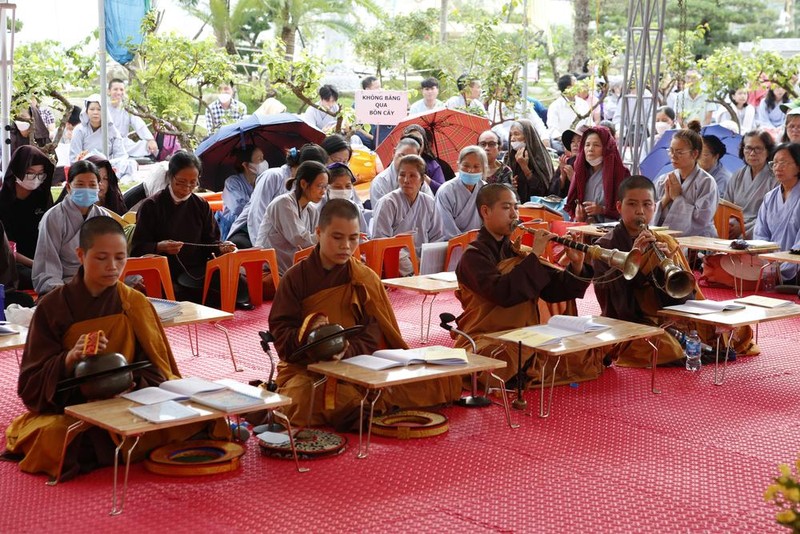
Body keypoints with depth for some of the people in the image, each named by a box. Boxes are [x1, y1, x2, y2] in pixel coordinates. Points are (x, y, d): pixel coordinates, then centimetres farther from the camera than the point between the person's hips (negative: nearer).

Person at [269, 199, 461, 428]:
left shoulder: (366, 280, 4)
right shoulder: (296, 278, 4)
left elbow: (370, 342, -3)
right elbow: (281, 332, -4)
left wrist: (346, 350, -25)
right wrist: (308, 332, -25)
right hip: (304, 368, -1)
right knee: (301, 403, -37)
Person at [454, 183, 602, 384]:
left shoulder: (516, 252, 14)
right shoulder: (474, 256, -7)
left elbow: (554, 289, 8)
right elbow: (503, 293, -26)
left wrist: (576, 266, -10)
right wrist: (534, 255, -20)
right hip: (486, 340, -7)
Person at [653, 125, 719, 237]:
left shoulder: (707, 182, -2)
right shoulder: (662, 180, 13)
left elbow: (702, 220, -14)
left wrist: (677, 197, -6)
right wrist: (665, 199, -5)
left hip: (698, 240, -4)